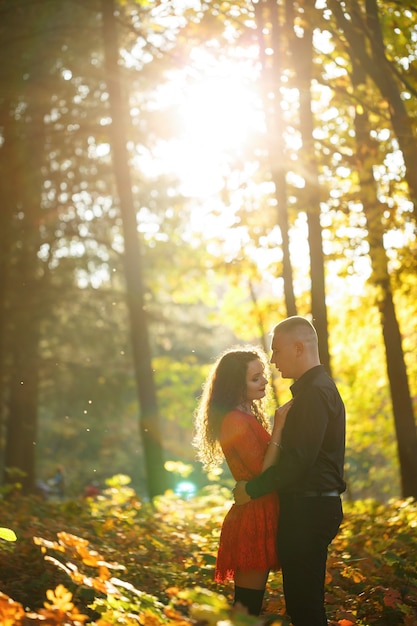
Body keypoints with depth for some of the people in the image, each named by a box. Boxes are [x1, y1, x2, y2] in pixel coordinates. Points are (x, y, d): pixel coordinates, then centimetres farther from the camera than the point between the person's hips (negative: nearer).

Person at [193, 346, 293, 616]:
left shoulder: (248, 417, 15)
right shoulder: (236, 421, -15)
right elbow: (264, 471, -19)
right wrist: (279, 427, -20)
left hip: (260, 519, 10)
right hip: (253, 521, -10)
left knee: (249, 605, 14)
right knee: (247, 606, -5)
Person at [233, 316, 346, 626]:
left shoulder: (315, 392, -16)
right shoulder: (317, 387, 17)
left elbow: (299, 459, -22)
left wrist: (252, 489, -13)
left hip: (309, 509, -10)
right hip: (310, 506, 10)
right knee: (306, 600, 16)